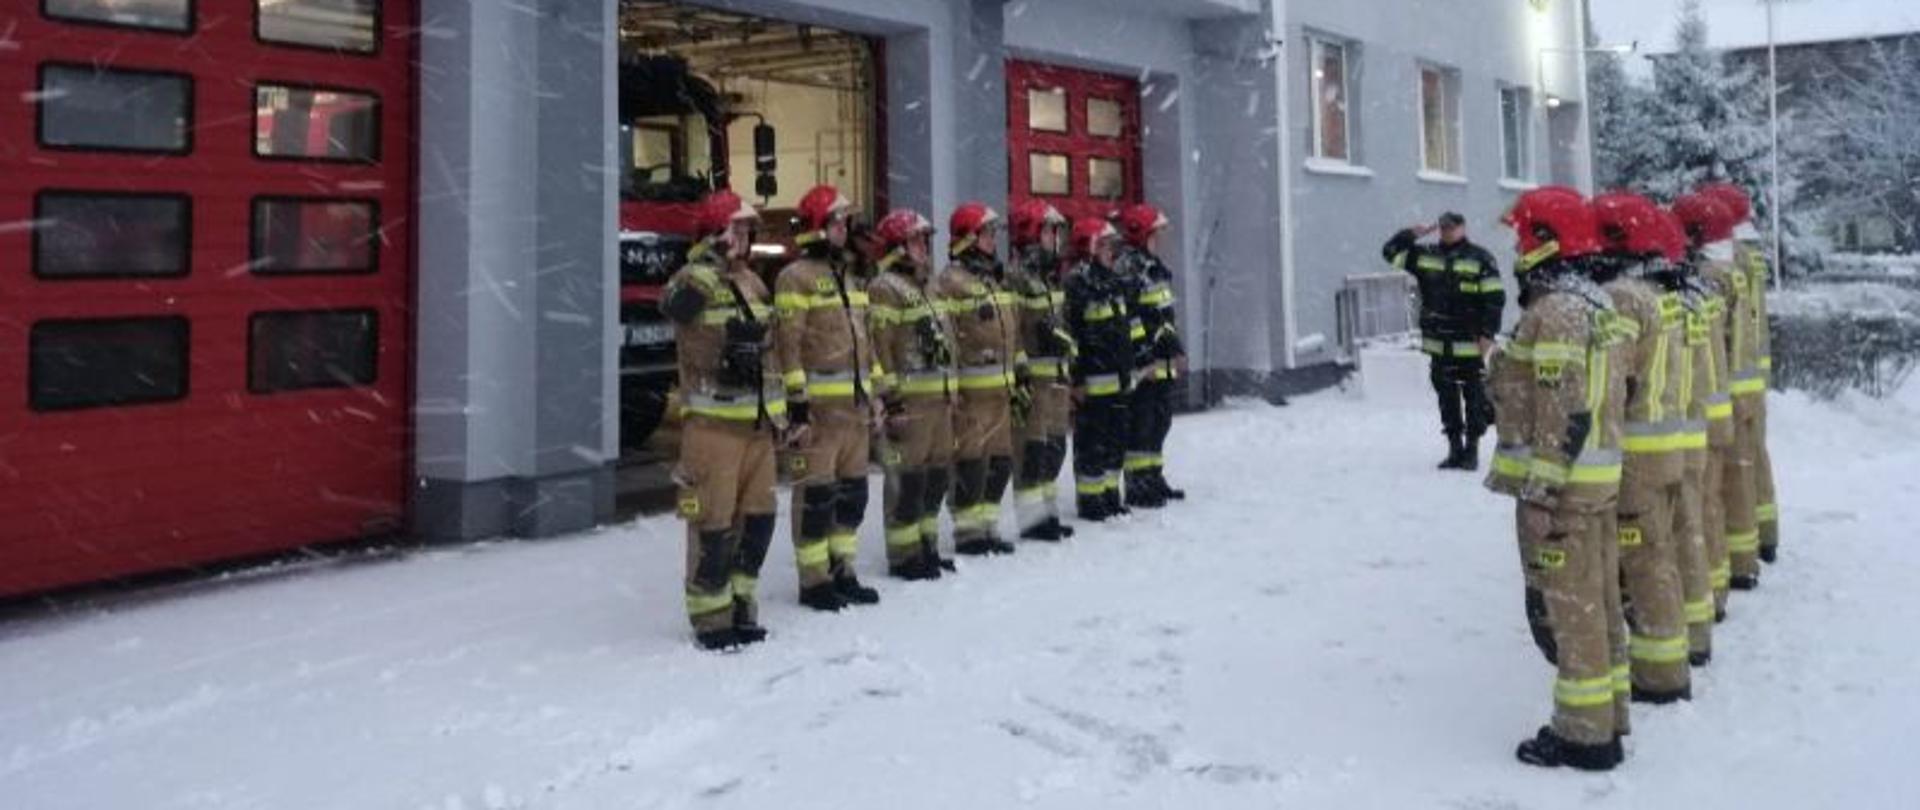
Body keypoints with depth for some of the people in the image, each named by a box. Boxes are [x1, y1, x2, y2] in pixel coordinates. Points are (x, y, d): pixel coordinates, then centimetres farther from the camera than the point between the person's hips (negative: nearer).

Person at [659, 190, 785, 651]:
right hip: (713, 423, -8)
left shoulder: (753, 283, 16)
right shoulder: (694, 280, -9)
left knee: (757, 518, 12)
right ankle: (710, 617, 8)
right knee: (714, 523, -4)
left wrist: (780, 409, 23)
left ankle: (740, 604, 27)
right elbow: (673, 304, -35)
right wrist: (710, 260, -30)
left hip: (758, 420, 8)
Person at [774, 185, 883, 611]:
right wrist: (796, 405, -17)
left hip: (855, 404, 8)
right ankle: (814, 581, 7)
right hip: (819, 404, -8)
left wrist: (874, 396, 19)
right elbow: (788, 346, -13)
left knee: (853, 491, 13)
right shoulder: (796, 277, -8)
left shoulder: (850, 277, 18)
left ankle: (842, 570, 25)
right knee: (817, 494, -3)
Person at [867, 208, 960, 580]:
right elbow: (877, 348, -16)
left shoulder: (922, 288, 21)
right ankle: (904, 556, 4)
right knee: (908, 480, -4)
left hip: (938, 399, 9)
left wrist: (951, 394, 24)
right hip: (909, 402, -9)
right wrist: (890, 399, -20)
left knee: (936, 477, 14)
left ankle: (926, 546, 25)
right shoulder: (885, 289, -9)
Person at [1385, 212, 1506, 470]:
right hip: (1438, 344, 4)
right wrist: (1412, 234, -1)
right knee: (1447, 399, 10)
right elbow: (1391, 251, 12)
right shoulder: (1424, 256, 8)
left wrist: (1488, 333, -11)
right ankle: (1454, 448, 20)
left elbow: (1495, 297, -7)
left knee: (1474, 398, 2)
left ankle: (1472, 449, 11)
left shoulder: (1480, 259, -5)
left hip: (1470, 345, -4)